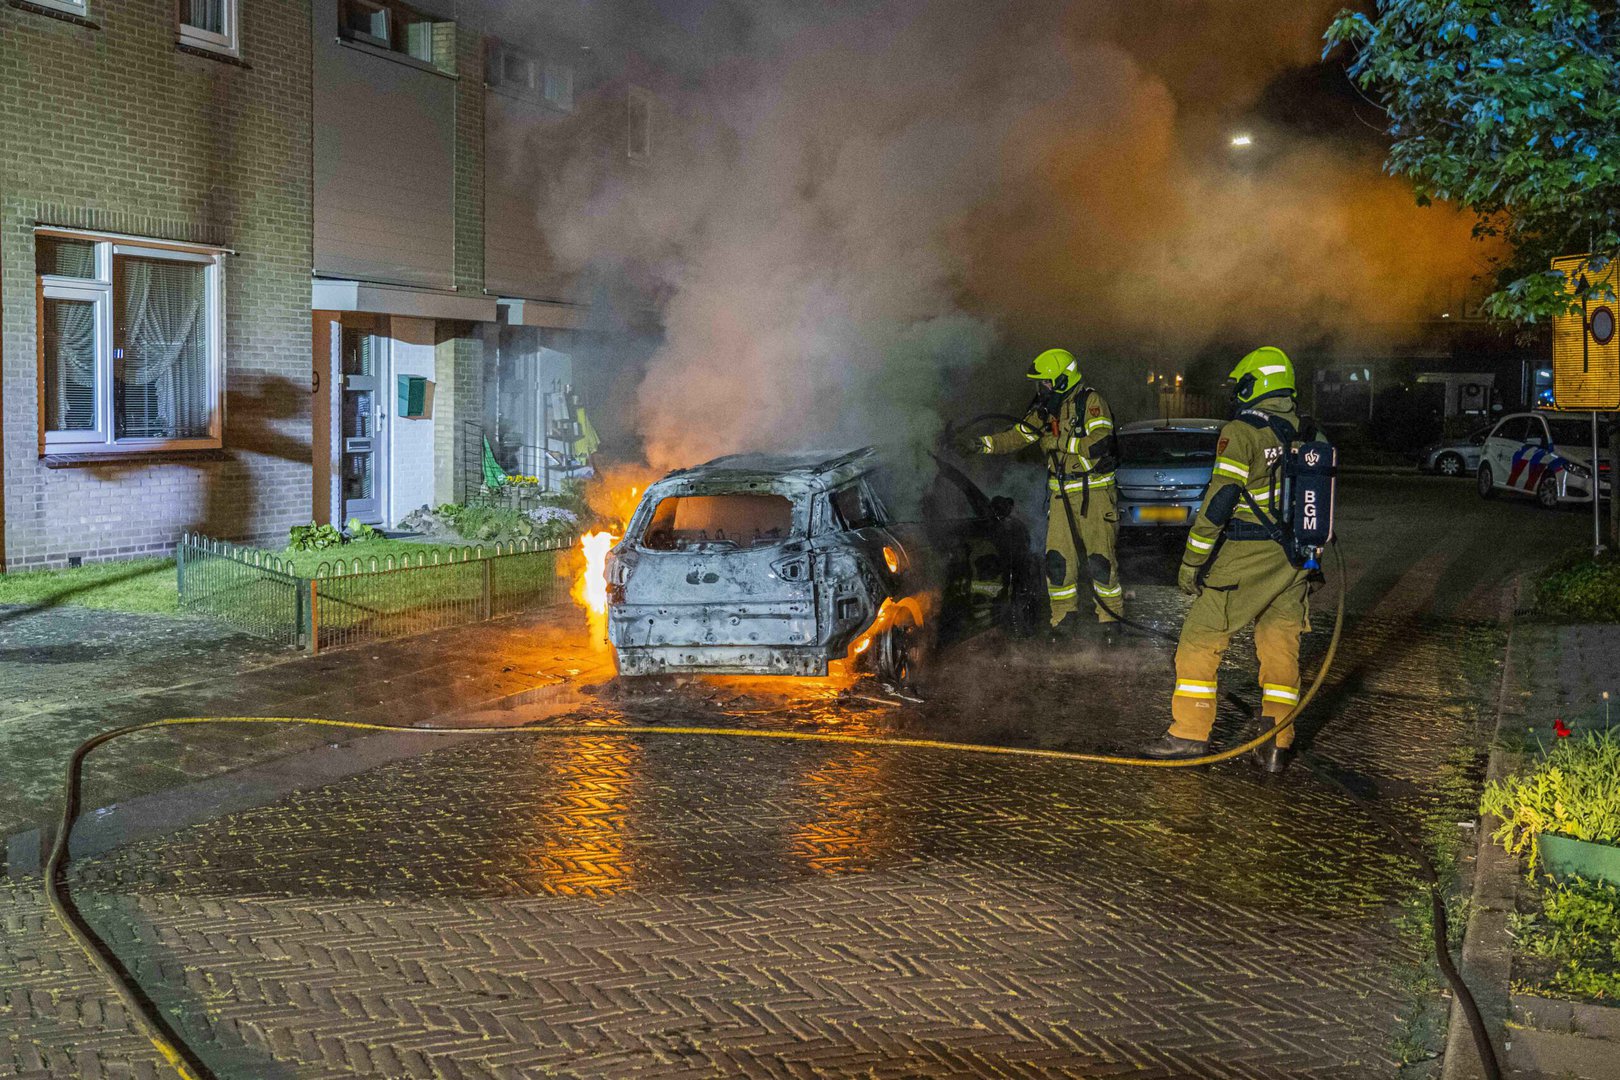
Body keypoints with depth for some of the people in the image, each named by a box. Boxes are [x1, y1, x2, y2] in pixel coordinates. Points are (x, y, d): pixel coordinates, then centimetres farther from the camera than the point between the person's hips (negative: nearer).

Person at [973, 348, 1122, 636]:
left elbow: (1099, 444, -24)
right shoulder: (1047, 409, 10)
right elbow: (1016, 437, 12)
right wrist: (985, 443, -4)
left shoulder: (1091, 402, -12)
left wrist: (1058, 439, -21)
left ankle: (1111, 618, 5)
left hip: (1093, 491, -6)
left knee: (1100, 559, -7)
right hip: (1061, 493, 6)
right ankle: (1065, 617, 14)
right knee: (1057, 558, 2)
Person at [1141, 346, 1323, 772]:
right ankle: (1276, 745, 11)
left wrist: (1192, 560, -11)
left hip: (1243, 561, -7)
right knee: (1281, 650, 10)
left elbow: (1219, 501, -17)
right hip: (1293, 561, 7)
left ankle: (1189, 733, 6)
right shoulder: (1307, 435, 11)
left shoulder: (1241, 432, -12)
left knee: (1200, 640, 3)